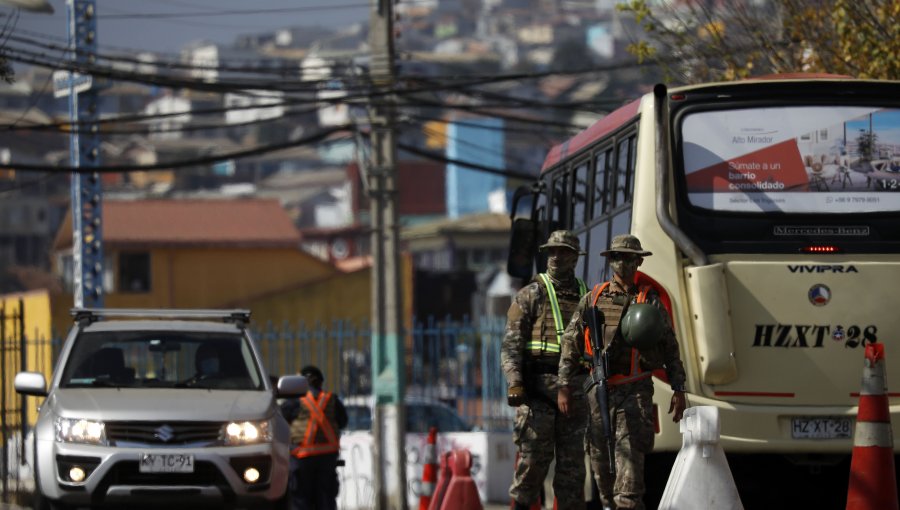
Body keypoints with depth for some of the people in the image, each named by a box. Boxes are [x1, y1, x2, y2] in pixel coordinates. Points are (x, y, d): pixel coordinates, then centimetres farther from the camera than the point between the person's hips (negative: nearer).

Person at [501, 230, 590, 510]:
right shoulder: (530, 295, 3)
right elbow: (511, 343, -4)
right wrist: (515, 383, -17)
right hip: (538, 388, -4)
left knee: (572, 460, 4)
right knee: (534, 456, -6)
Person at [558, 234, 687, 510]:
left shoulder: (650, 301, 4)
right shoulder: (593, 300, 9)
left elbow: (670, 348, 6)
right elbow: (570, 344, 9)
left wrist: (678, 390, 1)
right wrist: (564, 387, 2)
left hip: (635, 392, -3)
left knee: (630, 455, -15)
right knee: (600, 458, 8)